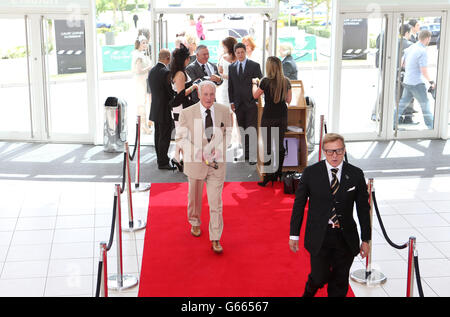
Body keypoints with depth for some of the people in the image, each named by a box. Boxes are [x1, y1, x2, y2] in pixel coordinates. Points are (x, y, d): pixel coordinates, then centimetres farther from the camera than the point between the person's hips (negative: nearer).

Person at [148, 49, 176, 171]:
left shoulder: (152, 71, 7)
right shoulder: (166, 72, -20)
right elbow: (172, 92, -17)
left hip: (155, 109, 9)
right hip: (165, 110, -9)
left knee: (158, 135, 17)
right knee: (164, 136, -2)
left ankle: (160, 159, 28)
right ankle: (163, 162, 2)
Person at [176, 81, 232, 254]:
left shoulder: (224, 111, -2)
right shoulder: (187, 113, -9)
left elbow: (228, 133, 10)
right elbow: (181, 138, -7)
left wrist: (219, 148, -8)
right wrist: (199, 154, -18)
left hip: (217, 163, 0)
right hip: (195, 162, 0)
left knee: (216, 202, -2)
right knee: (195, 197, 19)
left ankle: (215, 239, 8)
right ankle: (195, 223, 46)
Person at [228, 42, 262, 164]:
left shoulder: (254, 66, -1)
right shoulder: (232, 67, 10)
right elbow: (230, 86, 13)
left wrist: (257, 99, -5)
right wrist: (232, 101, 7)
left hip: (251, 103, -4)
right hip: (238, 104, 4)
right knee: (242, 130, 10)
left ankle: (253, 156, -3)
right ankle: (245, 153, 18)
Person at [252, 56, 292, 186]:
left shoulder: (266, 81, -13)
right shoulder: (286, 81, -2)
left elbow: (255, 95, 2)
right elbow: (288, 100, 7)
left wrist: (255, 83, 19)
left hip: (269, 117, -4)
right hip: (282, 116, 4)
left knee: (268, 146, 2)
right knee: (280, 145, 14)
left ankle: (268, 177, 2)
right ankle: (278, 174, 21)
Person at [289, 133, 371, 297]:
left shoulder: (356, 174, -1)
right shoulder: (310, 173, -5)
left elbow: (363, 208, 4)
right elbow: (299, 204, 2)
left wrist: (366, 240, 5)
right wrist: (294, 234, 2)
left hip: (346, 239, 2)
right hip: (319, 238, -2)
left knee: (340, 283, 10)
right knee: (319, 278, -1)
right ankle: (309, 292, 33)